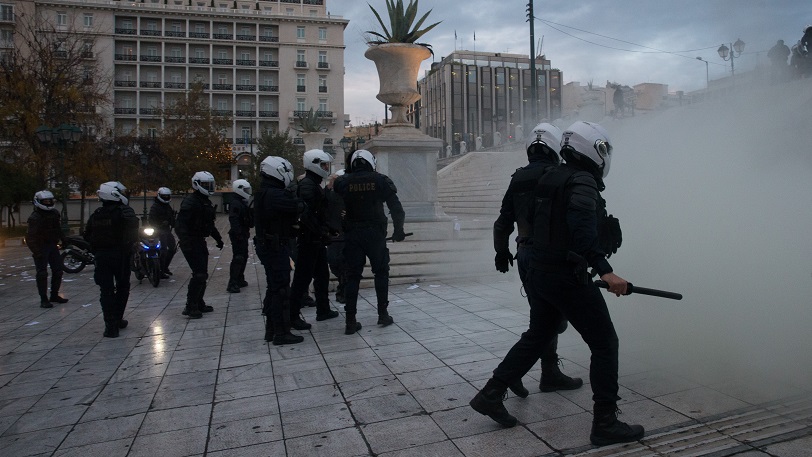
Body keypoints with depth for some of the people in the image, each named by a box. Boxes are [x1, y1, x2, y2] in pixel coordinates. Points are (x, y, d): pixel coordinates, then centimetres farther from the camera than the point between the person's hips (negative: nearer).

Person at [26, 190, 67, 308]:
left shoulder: (55, 213, 9)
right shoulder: (34, 218, -14)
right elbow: (31, 236, -19)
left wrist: (64, 240, 14)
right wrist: (36, 251, -25)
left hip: (53, 245, 7)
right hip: (41, 248, -7)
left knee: (58, 271, 11)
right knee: (42, 273, -5)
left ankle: (54, 295, 24)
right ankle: (44, 299, 0)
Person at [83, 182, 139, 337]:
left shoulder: (96, 215, 8)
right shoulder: (125, 212, -9)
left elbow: (87, 235, 10)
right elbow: (132, 234, -19)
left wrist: (96, 250, 17)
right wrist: (129, 246, -4)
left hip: (101, 256, 4)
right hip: (120, 254, -4)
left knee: (106, 290, 5)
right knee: (122, 286, 13)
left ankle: (110, 325, 1)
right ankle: (118, 319, 17)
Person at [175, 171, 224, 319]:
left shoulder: (206, 202, 16)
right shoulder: (190, 201, -14)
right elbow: (181, 224, -22)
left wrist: (217, 238, 28)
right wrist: (186, 242, -32)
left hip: (200, 241, 9)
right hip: (191, 243, -9)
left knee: (202, 274, 12)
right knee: (199, 274, -13)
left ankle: (199, 304, 22)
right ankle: (190, 307, -6)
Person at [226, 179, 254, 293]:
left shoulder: (244, 203, 15)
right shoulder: (235, 203, -16)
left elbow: (249, 220, 24)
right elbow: (234, 220, -26)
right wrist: (238, 234, -31)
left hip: (243, 235, 10)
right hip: (238, 235, -10)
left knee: (244, 257, 17)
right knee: (238, 258, -12)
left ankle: (240, 279, 28)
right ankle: (232, 284, -12)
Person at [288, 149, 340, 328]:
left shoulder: (314, 185, 17)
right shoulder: (307, 185, -16)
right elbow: (305, 213, -27)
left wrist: (328, 229, 15)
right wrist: (321, 233, -24)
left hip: (316, 240, 10)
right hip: (308, 239, -10)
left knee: (322, 275, 17)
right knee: (302, 278, -4)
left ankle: (323, 310, 28)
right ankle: (293, 316, 5)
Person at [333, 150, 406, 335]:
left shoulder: (342, 182, 2)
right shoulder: (381, 180, -2)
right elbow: (396, 208, -3)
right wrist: (398, 230, 6)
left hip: (351, 235, 1)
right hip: (375, 234, -1)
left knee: (352, 276, 7)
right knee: (381, 272, 15)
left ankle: (350, 321, 6)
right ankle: (383, 314, 15)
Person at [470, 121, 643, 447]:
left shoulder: (552, 178, 13)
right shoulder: (583, 182, -14)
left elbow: (534, 219, 23)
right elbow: (583, 228, -30)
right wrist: (604, 269, -35)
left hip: (540, 273, 9)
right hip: (568, 278, -9)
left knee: (536, 337, 21)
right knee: (605, 344, 4)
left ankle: (490, 395, 25)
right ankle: (605, 424, 13)